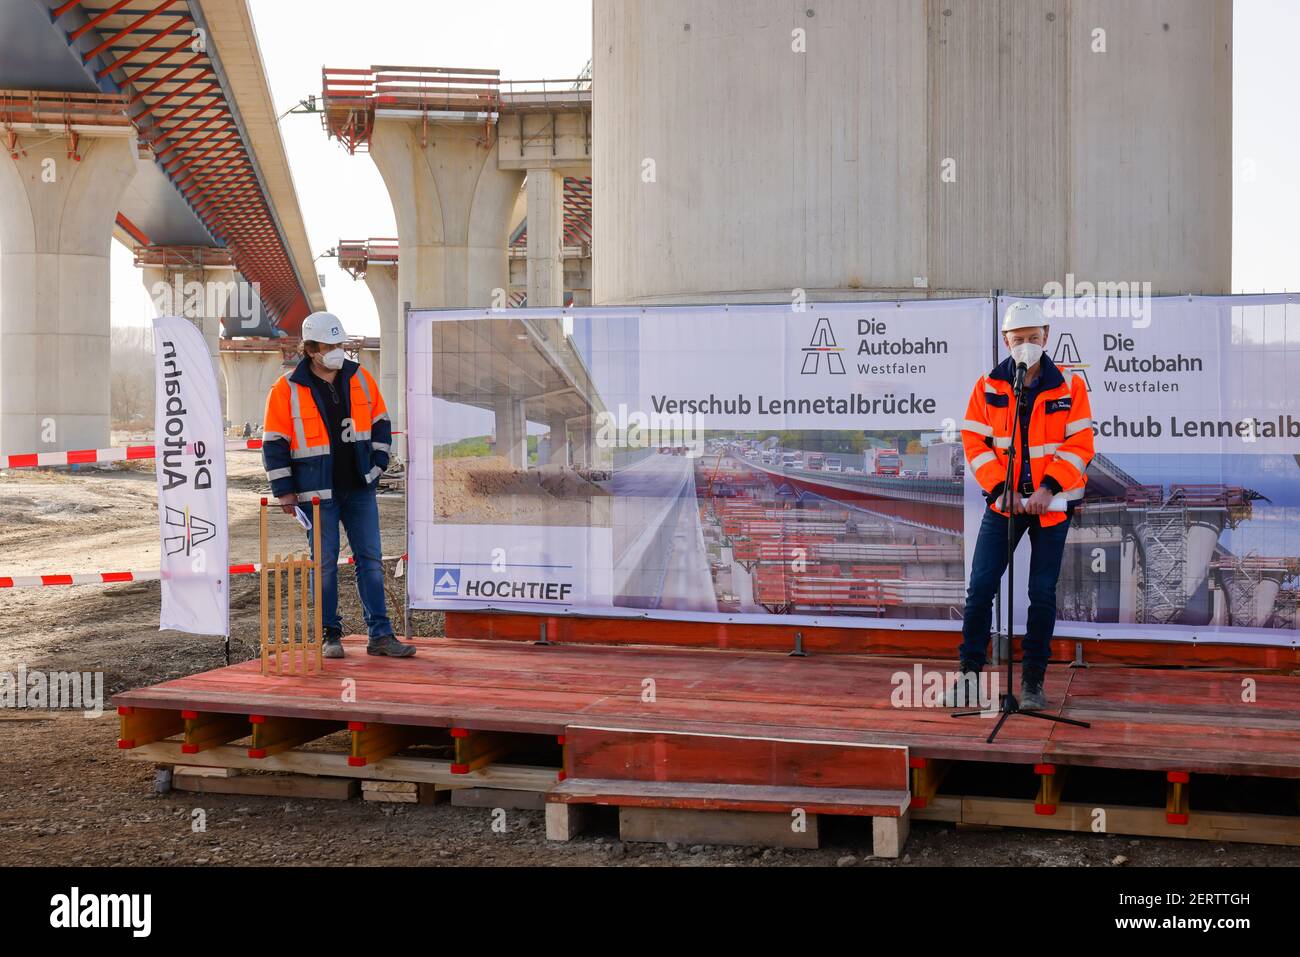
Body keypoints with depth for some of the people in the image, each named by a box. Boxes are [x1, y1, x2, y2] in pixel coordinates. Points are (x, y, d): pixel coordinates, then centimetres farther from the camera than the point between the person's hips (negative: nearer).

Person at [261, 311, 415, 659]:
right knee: (324, 563, 3)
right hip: (317, 492, -3)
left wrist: (377, 463, 6)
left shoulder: (360, 378, 3)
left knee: (370, 559, 4)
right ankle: (330, 636, 14)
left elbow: (380, 422, 14)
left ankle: (380, 635, 9)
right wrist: (284, 491, -6)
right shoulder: (287, 389, -7)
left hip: (360, 488, 4)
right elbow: (274, 443, -4)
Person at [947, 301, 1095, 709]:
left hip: (1052, 503, -1)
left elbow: (1080, 445, -4)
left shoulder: (1069, 387, -1)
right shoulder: (988, 386, 2)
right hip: (1003, 501, 1)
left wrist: (1049, 487, -16)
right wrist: (1000, 489, -12)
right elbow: (975, 442, 0)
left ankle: (1033, 680, 12)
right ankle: (970, 672, 9)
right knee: (980, 587, -3)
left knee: (1042, 594, 1)